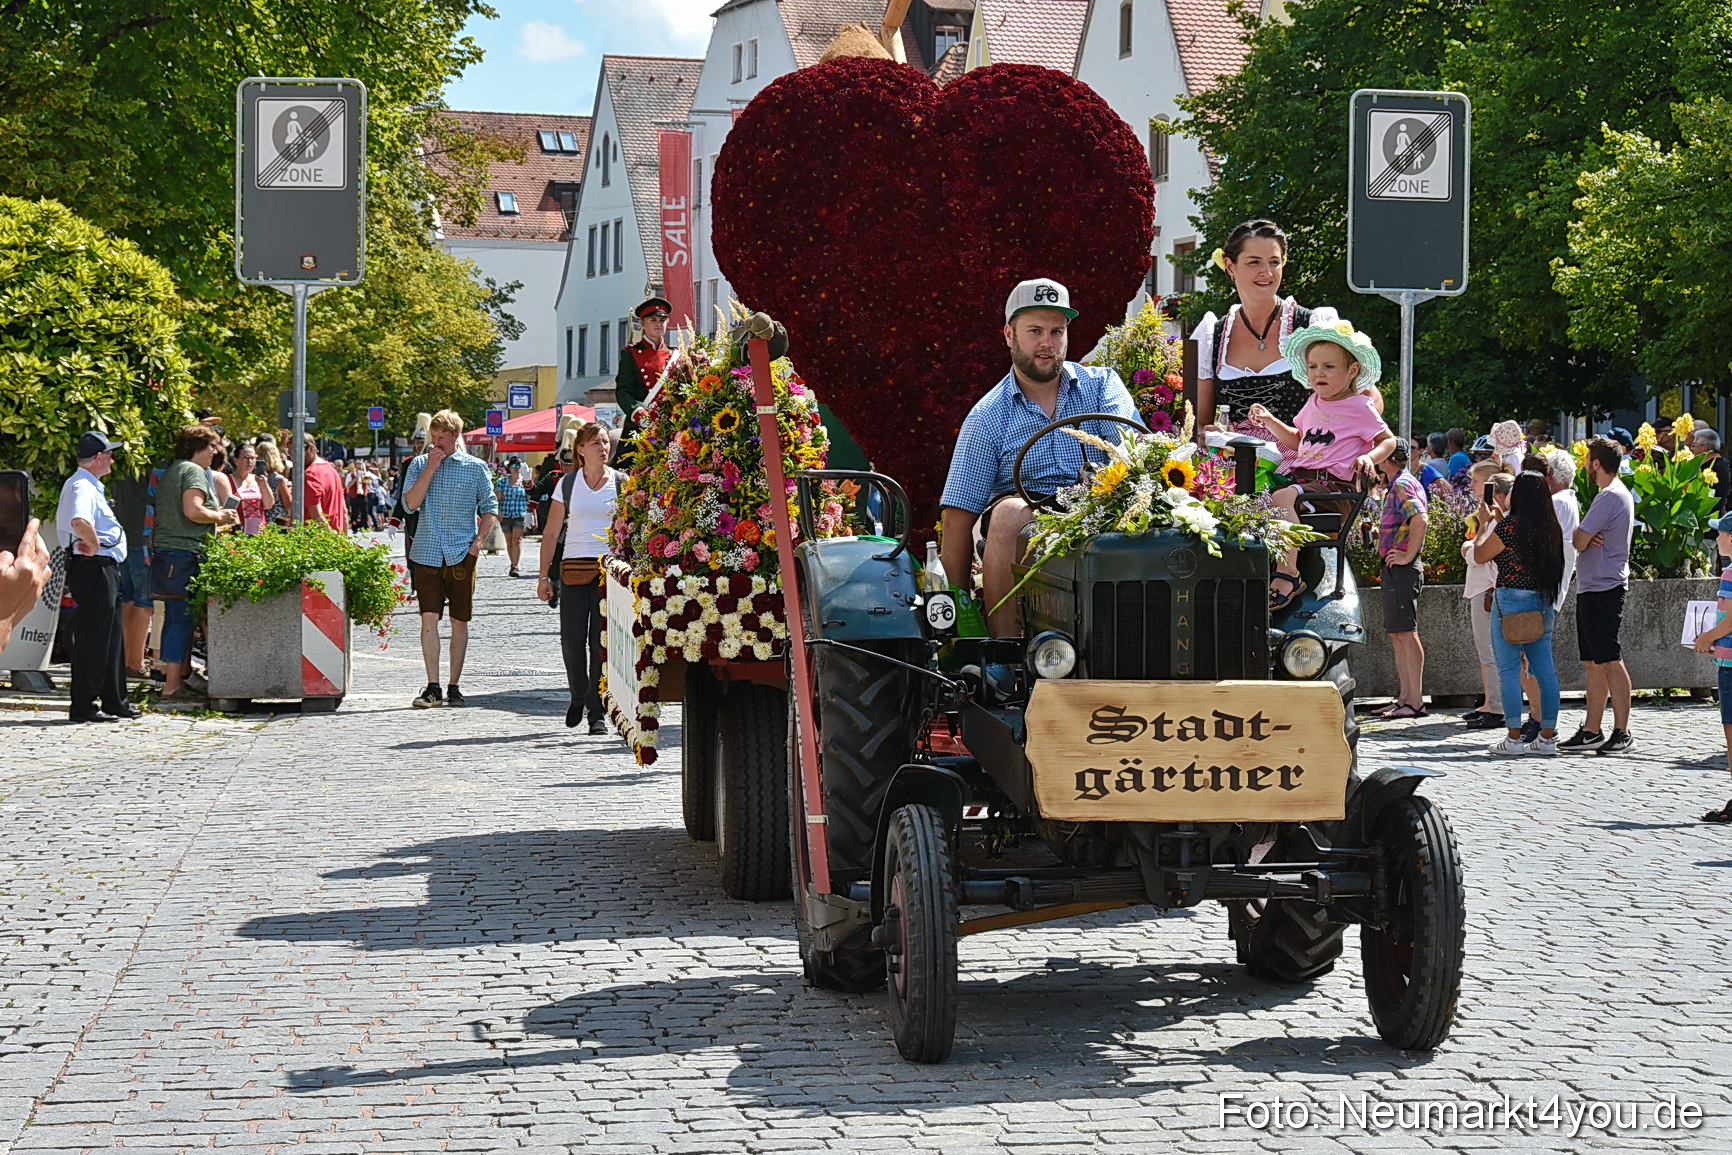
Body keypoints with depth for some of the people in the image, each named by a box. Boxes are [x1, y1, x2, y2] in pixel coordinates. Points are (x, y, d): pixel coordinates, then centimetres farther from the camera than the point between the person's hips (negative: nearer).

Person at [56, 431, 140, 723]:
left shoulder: (88, 485, 18)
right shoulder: (83, 487, -16)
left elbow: (61, 521, 31)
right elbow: (80, 521, -36)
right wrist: (94, 544, -21)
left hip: (105, 570, 11)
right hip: (95, 568, -11)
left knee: (111, 636, 16)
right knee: (92, 637, -8)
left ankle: (114, 701, 24)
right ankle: (83, 706, -5)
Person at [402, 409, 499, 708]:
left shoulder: (475, 467, 4)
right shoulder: (419, 464, 6)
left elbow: (490, 508, 7)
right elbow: (411, 504, -5)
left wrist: (478, 541, -6)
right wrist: (430, 468, -10)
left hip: (462, 556, 0)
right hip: (427, 553, 0)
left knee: (460, 622, 5)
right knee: (429, 619, -7)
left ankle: (454, 687, 13)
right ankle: (432, 687, -6)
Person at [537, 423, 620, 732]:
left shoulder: (621, 483, 5)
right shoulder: (567, 484, 8)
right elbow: (551, 534, 11)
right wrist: (543, 575, 5)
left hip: (611, 568, -1)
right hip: (574, 568, 1)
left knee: (601, 642, -4)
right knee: (571, 640, -4)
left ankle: (597, 712, 4)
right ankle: (578, 696, 22)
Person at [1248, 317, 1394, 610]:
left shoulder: (1359, 406, -1)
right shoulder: (1314, 403, 21)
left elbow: (1389, 440, 2)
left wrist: (1369, 457, -18)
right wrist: (1270, 421, 20)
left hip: (1334, 481, -8)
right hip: (1301, 475, 8)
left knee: (1283, 496, -35)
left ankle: (1288, 574, -37)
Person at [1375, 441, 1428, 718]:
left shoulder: (1403, 484, -13)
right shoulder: (1396, 485, 19)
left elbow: (1420, 519, -28)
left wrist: (1408, 555, -22)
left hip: (1402, 568, -11)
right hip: (1394, 568, 11)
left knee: (1406, 633, -10)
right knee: (1396, 634, 13)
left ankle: (1415, 702, -10)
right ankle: (1405, 697, 17)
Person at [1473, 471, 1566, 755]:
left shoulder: (1511, 526, -14)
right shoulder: (1551, 528, 6)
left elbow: (1479, 555, -3)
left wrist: (1484, 522, 10)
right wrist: (1499, 520, 27)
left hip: (1510, 602, -7)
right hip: (1544, 603, 7)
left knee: (1509, 670, -1)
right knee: (1544, 669, 8)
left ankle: (1513, 737, -2)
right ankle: (1547, 736, 11)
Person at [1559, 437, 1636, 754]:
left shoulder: (1611, 496, -15)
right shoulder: (1618, 494, 19)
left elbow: (1579, 541, -19)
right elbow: (1585, 538, 18)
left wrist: (1578, 534, 4)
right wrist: (1587, 537, -5)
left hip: (1603, 588, -11)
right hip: (1592, 588, 11)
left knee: (1609, 662, -9)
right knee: (1594, 664, 11)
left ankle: (1622, 733, -9)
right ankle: (1591, 731, 15)